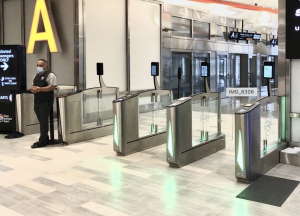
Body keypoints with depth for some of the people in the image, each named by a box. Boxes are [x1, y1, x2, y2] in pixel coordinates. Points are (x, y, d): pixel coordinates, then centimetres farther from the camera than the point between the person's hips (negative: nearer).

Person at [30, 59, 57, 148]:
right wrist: (32, 89, 1)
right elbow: (33, 85, 26)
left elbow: (53, 87, -18)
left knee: (43, 121, -6)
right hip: (37, 101, 8)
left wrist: (40, 89, -22)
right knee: (41, 121, 12)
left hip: (46, 101, -8)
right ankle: (45, 139, 22)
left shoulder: (50, 75, -8)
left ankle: (42, 141, 0)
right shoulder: (36, 76, 18)